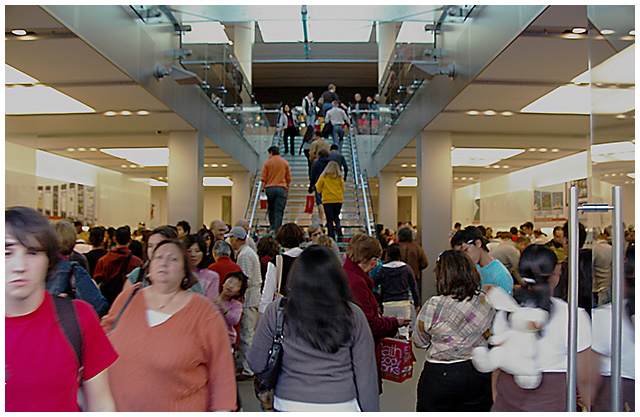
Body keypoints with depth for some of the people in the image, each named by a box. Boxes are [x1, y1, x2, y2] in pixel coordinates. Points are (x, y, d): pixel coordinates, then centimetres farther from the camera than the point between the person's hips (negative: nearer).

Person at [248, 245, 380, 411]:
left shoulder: (276, 312, -10)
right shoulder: (353, 316, -9)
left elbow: (256, 365, -2)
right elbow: (366, 375, -5)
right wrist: (372, 411, 7)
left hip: (289, 405, 0)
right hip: (341, 408, 0)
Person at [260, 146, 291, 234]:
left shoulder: (267, 163, 2)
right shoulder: (285, 163, 7)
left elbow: (263, 178, -2)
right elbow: (288, 178, 9)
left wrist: (265, 187, 12)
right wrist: (287, 190, 18)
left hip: (269, 188, 0)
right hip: (282, 189, 0)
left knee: (271, 209, 18)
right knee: (279, 212, -2)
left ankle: (272, 227, 18)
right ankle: (277, 231, -6)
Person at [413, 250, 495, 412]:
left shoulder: (434, 306, -16)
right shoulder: (486, 301, -3)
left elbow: (420, 342, -2)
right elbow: (490, 337, 9)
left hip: (441, 376, -4)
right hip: (482, 374, 4)